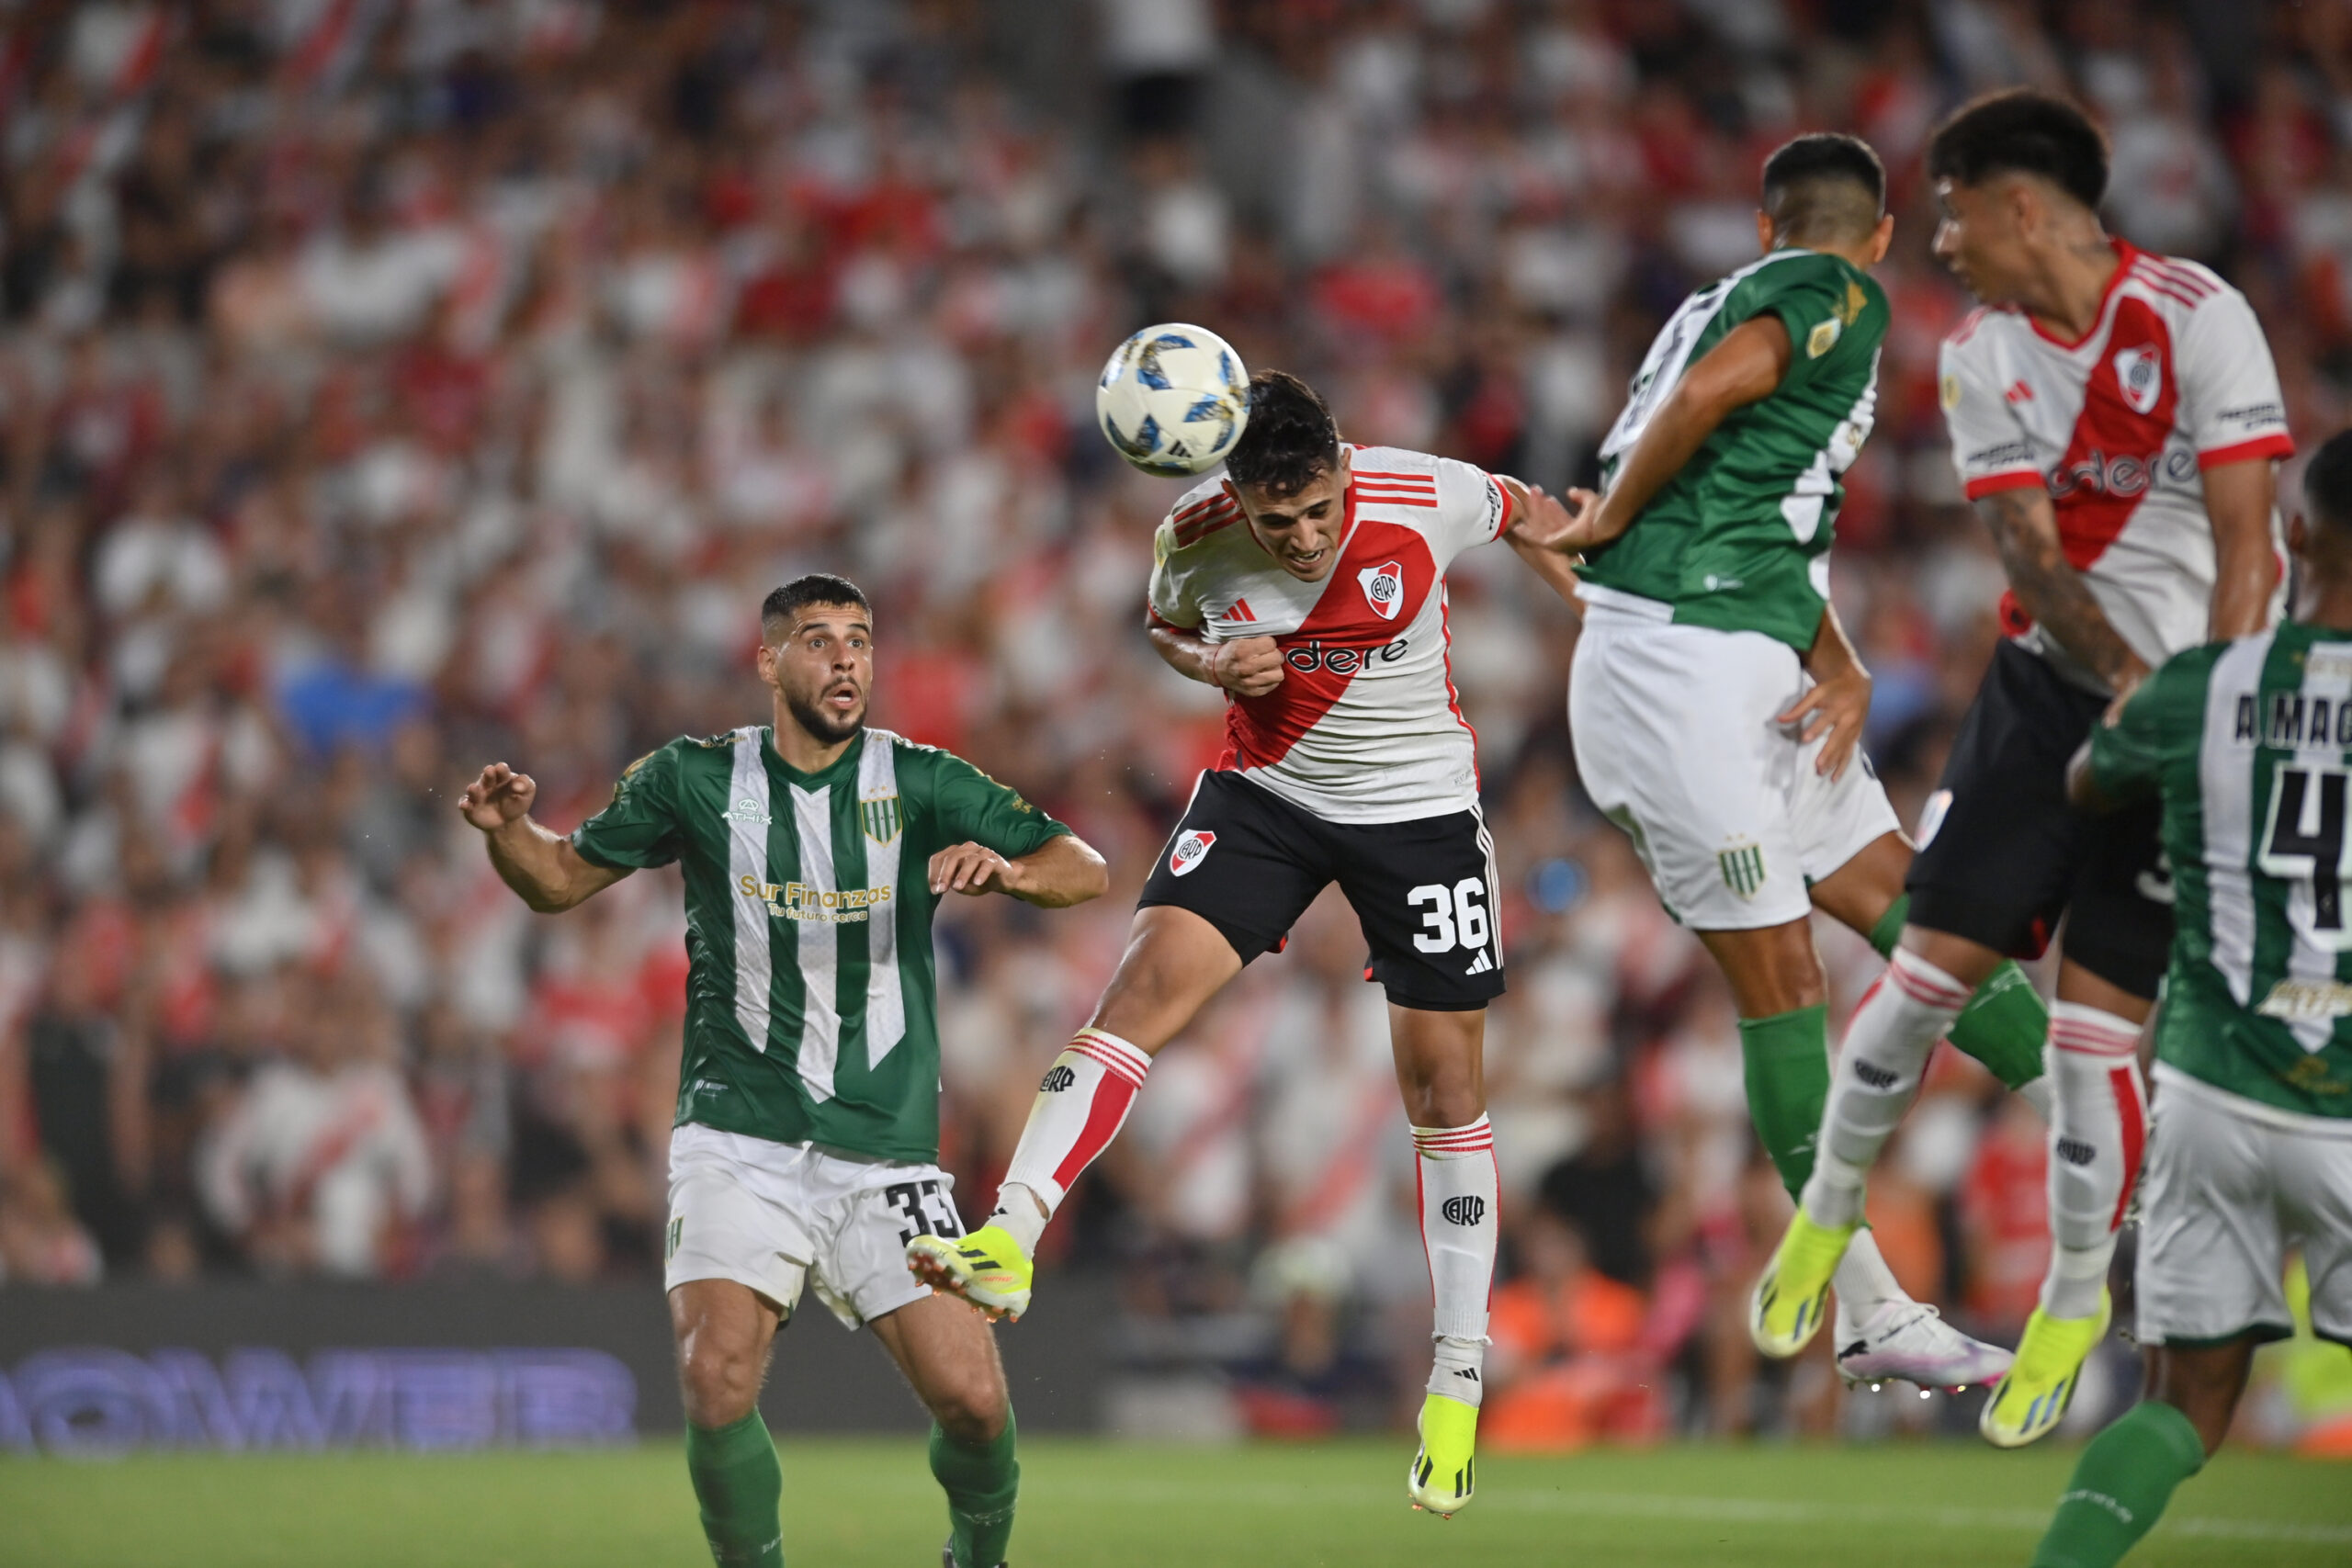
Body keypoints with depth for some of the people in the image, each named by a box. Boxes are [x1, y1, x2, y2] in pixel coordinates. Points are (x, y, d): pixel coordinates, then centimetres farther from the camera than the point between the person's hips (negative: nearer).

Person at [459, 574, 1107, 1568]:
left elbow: (1086, 871, -1)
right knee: (717, 1384, -21)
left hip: (886, 1152, 1)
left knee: (973, 1402, -9)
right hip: (739, 1141, -1)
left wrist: (1006, 869, -22)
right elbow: (562, 879, 13)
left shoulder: (918, 783, 2)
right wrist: (507, 829, -9)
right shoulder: (696, 779, 3)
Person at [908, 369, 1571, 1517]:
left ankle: (1456, 1389, 12)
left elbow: (1518, 509, 1)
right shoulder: (1195, 537, -16)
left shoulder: (1425, 498, -21)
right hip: (1265, 788, 1)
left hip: (1419, 806, -1)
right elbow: (1167, 625, 5)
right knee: (1145, 981, -20)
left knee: (1443, 1085, 1)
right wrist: (1214, 666, -15)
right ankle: (1009, 1242, -25)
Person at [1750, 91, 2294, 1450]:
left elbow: (2247, 548, -17)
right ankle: (1828, 1214, 24)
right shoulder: (1983, 354, 1)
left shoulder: (2198, 319, -15)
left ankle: (2076, 1302, 17)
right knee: (1933, 968, 0)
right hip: (2051, 679, 4)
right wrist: (2127, 682, -23)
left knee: (2095, 1033, -5)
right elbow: (2031, 548, -7)